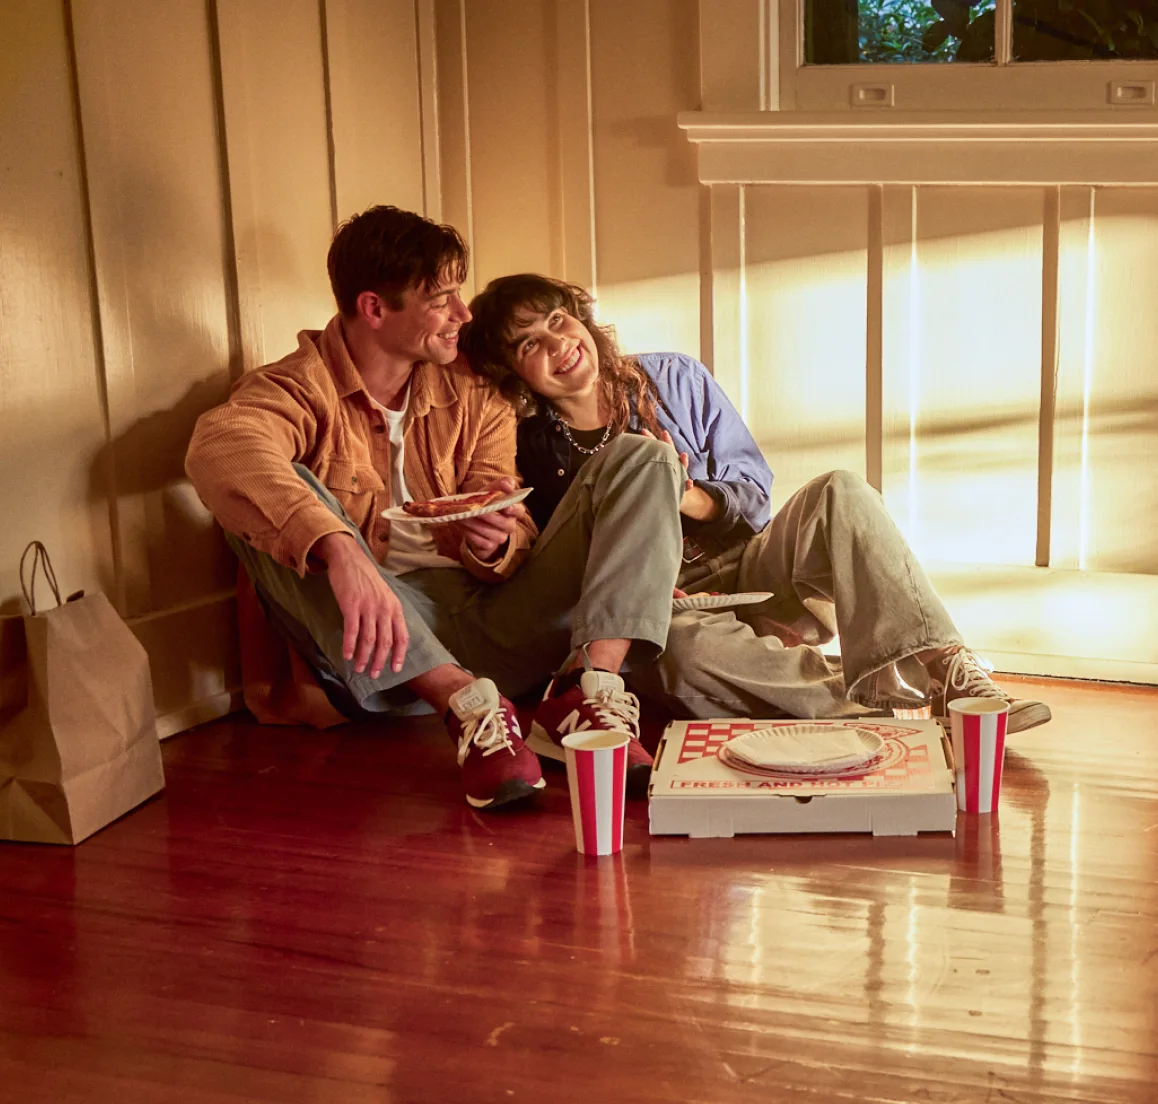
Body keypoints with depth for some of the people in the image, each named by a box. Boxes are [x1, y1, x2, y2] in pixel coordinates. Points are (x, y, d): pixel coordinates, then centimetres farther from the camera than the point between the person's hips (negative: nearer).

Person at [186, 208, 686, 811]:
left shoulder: (474, 394, 13)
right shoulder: (299, 388, -3)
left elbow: (516, 545, 9)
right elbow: (221, 447, -28)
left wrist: (495, 544, -17)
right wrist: (340, 551, -45)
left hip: (490, 625, 4)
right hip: (386, 658, -4)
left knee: (642, 457, -2)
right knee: (279, 492, -27)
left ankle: (589, 689, -27)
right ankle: (468, 703, -35)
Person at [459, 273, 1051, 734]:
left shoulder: (673, 379, 5)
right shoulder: (528, 455, -1)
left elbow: (754, 491, 8)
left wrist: (691, 500, -14)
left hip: (748, 578, 3)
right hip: (661, 613, -3)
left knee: (838, 491, -23)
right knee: (682, 650, -40)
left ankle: (948, 673, -35)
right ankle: (877, 694, -37)